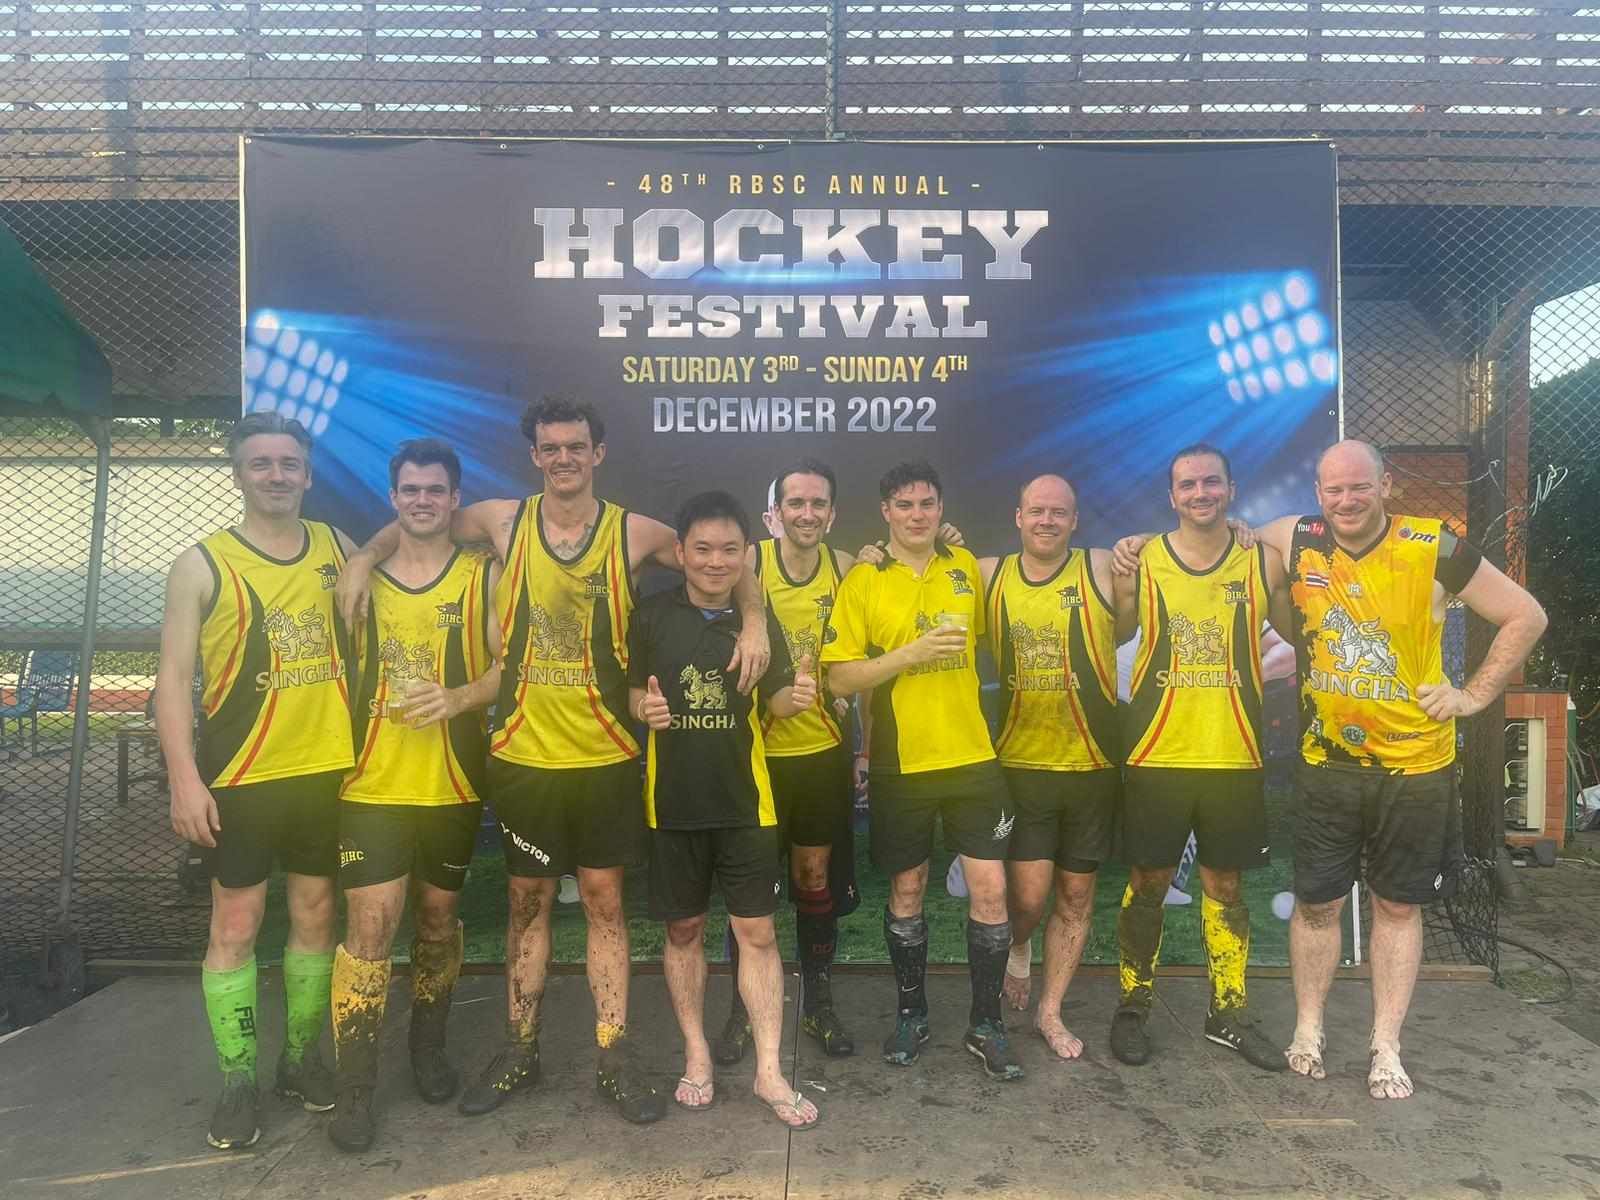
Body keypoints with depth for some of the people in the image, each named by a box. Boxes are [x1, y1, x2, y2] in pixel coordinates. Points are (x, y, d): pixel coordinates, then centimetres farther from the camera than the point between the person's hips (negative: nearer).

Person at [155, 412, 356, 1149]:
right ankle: (237, 1080, 19)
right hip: (241, 776, -3)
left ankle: (302, 1056, 29)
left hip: (327, 769, 3)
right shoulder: (203, 565, -5)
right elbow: (174, 678, -7)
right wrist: (185, 778, -14)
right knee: (235, 925, 5)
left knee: (315, 915, 13)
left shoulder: (338, 548, 5)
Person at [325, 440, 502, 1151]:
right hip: (373, 781, 0)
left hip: (454, 781, 0)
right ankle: (355, 1085, 8)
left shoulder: (483, 574, 1)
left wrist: (459, 698, -19)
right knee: (370, 922, -5)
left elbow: (511, 662, -3)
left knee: (438, 916, 14)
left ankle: (428, 1047, 35)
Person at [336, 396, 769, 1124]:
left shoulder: (635, 533, -5)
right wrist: (364, 556, -1)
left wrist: (754, 621, -11)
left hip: (605, 756, -1)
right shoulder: (503, 521, -1)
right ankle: (519, 1052, 28)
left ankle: (612, 1058, 20)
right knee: (527, 901, 12)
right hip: (522, 756, 1)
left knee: (603, 900, 8)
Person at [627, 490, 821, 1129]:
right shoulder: (652, 616, -3)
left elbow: (773, 702, 6)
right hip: (674, 801, 0)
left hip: (745, 802, 0)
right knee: (683, 930, 12)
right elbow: (631, 692, 6)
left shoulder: (759, 617, 0)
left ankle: (769, 1070, 15)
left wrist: (795, 695, -17)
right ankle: (697, 1055, 30)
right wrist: (644, 707, -17)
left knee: (757, 933, 3)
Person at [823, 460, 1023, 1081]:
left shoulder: (966, 567, 5)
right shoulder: (863, 581, -5)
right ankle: (911, 1013, 30)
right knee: (906, 890, 11)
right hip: (900, 765, -2)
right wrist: (912, 652, -19)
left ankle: (986, 1025, 18)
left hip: (972, 756, 2)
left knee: (990, 889, 1)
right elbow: (840, 678, -10)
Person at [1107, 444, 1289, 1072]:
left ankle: (1228, 1013, 27)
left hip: (1235, 757, 1)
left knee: (1225, 885, 12)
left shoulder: (1263, 565, 2)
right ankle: (1133, 1008, 23)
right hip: (1156, 756, -1)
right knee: (1147, 884, 8)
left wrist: (1251, 676, -3)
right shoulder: (1138, 563, -2)